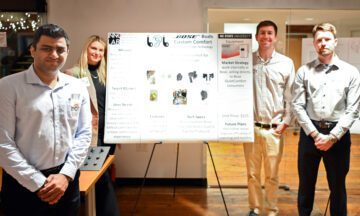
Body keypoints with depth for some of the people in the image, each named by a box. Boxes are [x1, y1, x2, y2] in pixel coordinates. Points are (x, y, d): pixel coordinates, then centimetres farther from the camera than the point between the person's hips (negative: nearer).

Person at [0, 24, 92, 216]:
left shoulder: (77, 88, 3)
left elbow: (84, 134, 4)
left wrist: (66, 175, -6)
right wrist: (38, 182, -13)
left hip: (66, 181, 3)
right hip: (24, 185, -3)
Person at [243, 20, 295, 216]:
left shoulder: (286, 63, 2)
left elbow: (291, 97, 3)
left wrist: (286, 122, -3)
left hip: (274, 128, 0)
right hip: (251, 127, 1)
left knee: (272, 175, 9)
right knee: (252, 173, 10)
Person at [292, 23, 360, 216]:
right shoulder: (304, 71, 1)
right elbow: (298, 106, -3)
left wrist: (333, 136, -11)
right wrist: (315, 134, -10)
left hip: (338, 134, 0)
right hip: (310, 132, 0)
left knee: (337, 186, 13)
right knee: (306, 184, 13)